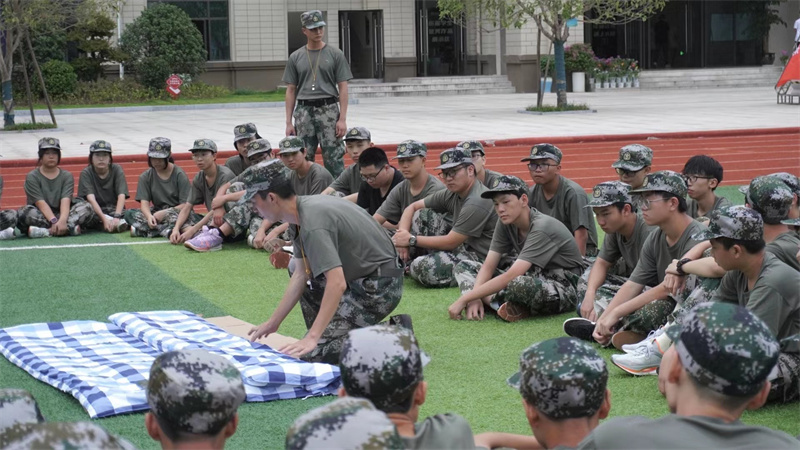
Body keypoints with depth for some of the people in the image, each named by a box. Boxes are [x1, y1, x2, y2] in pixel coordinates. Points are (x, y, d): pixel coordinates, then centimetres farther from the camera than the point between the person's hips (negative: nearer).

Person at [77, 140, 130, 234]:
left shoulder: (117, 170, -2)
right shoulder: (86, 173, -5)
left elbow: (121, 196, -14)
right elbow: (91, 198, -19)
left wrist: (117, 216, -32)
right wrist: (104, 218, -34)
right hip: (95, 211, 1)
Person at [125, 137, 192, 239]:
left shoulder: (179, 174, -4)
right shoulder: (146, 177, 7)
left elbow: (186, 205, -10)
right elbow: (144, 202, -6)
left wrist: (165, 212, -23)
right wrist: (149, 216, -29)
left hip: (176, 212, -5)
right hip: (157, 212, 5)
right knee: (129, 213, -21)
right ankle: (166, 230, -31)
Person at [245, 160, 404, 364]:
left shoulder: (313, 222, -24)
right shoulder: (300, 215, 5)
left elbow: (337, 284, -31)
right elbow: (301, 275, 13)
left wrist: (313, 338, -32)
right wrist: (273, 322, 15)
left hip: (379, 286, -10)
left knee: (311, 352, -14)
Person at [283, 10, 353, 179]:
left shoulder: (335, 54, 3)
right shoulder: (295, 57, 9)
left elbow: (343, 88, 0)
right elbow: (291, 90, 10)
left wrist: (342, 119, -8)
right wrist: (289, 122, 4)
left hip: (328, 110, -2)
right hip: (303, 112, 2)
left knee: (333, 157, -5)